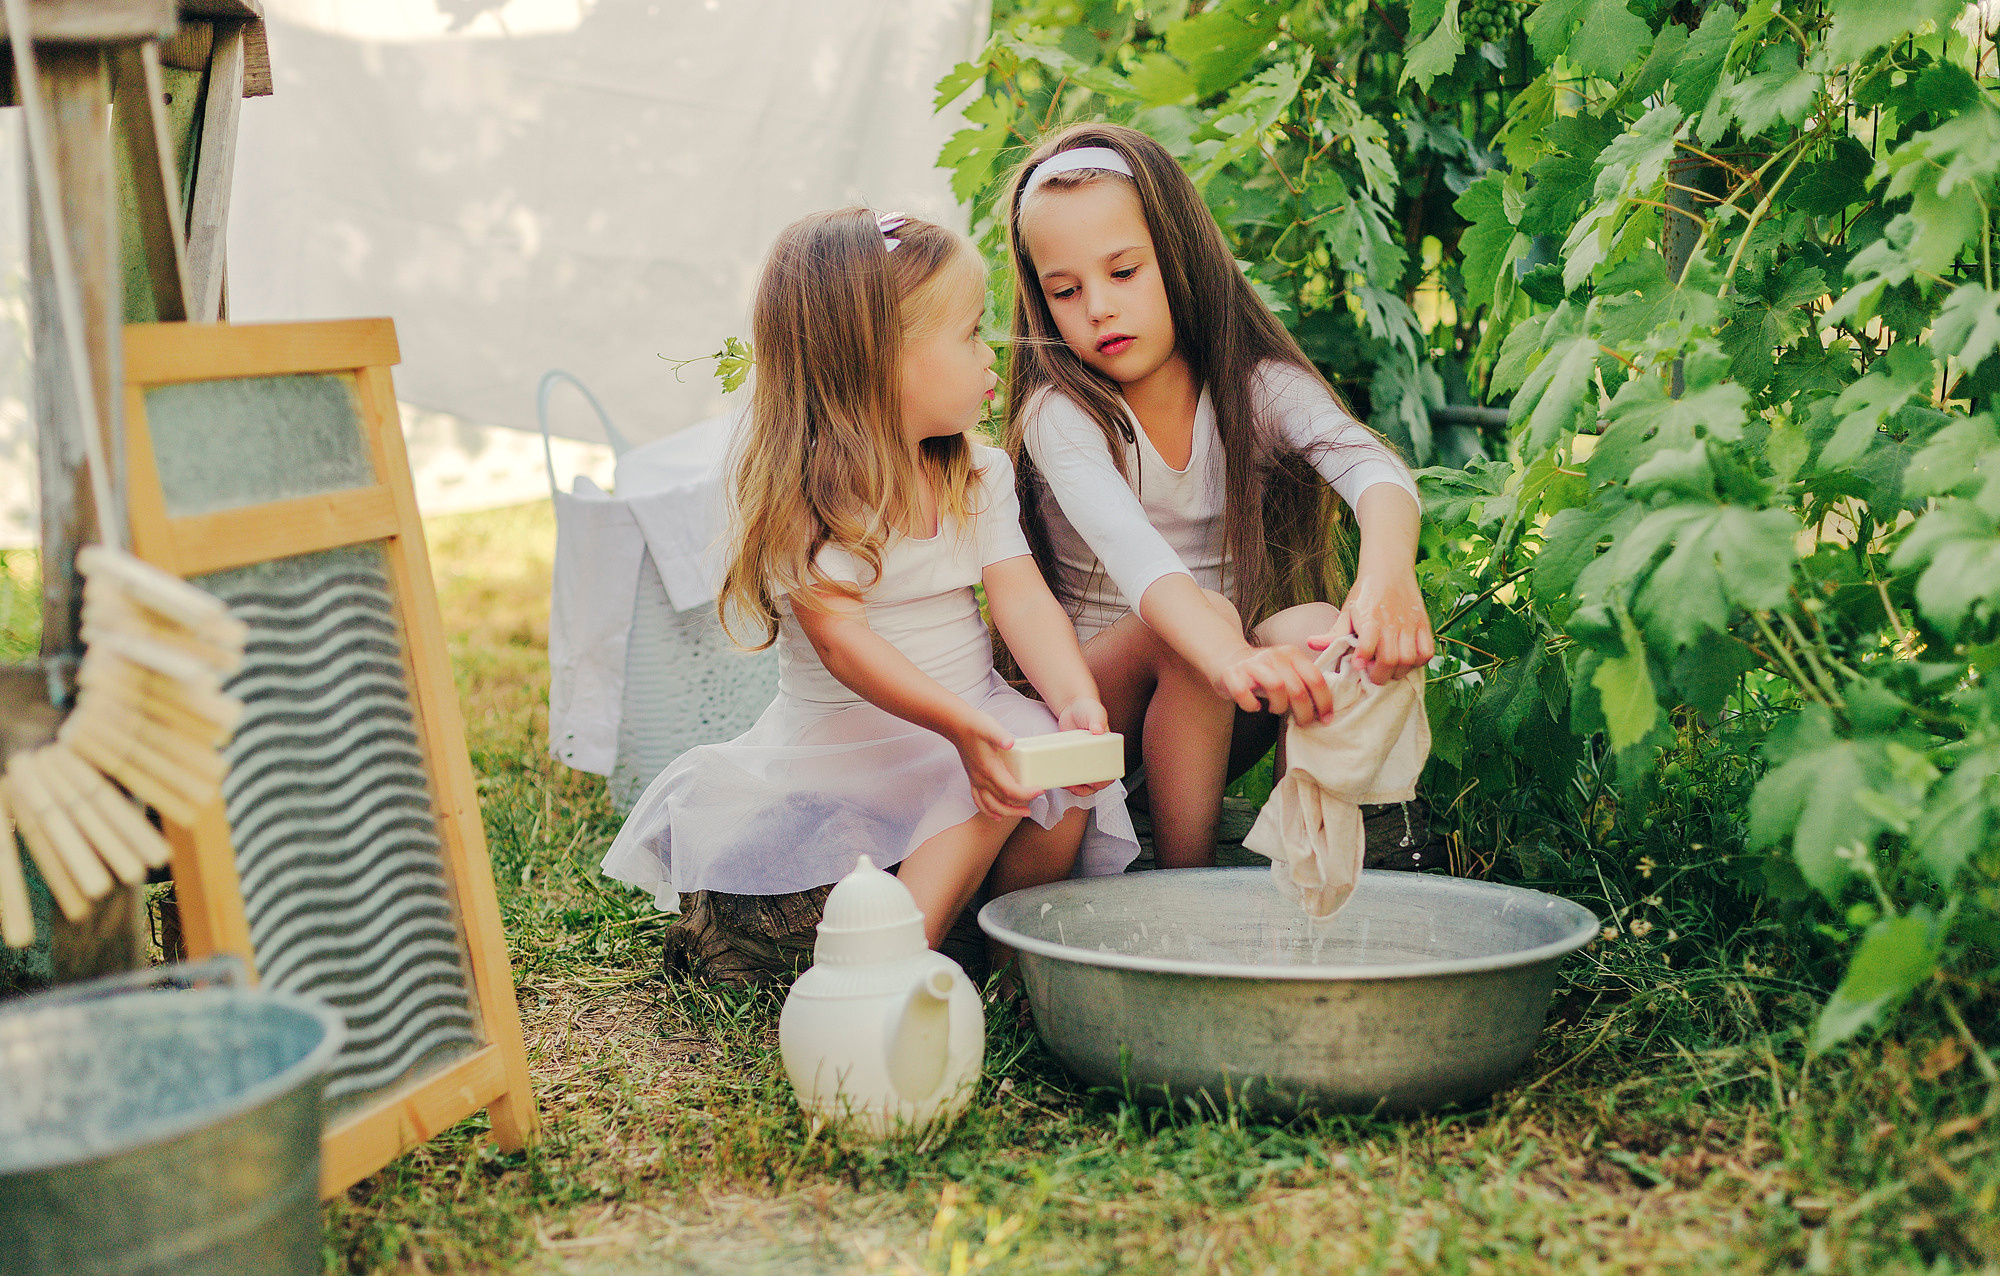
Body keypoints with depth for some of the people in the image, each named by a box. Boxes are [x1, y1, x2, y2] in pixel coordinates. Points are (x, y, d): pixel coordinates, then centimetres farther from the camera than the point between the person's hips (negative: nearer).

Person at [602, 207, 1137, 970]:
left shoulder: (980, 475, 8)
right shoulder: (791, 493, -12)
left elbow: (1024, 600, -3)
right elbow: (843, 639, -21)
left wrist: (1076, 700, -23)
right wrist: (959, 725, -34)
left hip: (976, 713, 6)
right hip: (849, 731, -6)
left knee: (1058, 801, -24)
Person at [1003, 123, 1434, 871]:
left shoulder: (1257, 388, -4)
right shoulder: (1059, 414, -14)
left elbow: (1371, 465, -26)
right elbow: (1130, 550, -34)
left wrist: (1388, 570, -51)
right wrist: (1228, 656, -54)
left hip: (1226, 722, 3)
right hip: (1093, 698, -2)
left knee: (1315, 625, -26)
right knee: (1191, 622, -32)